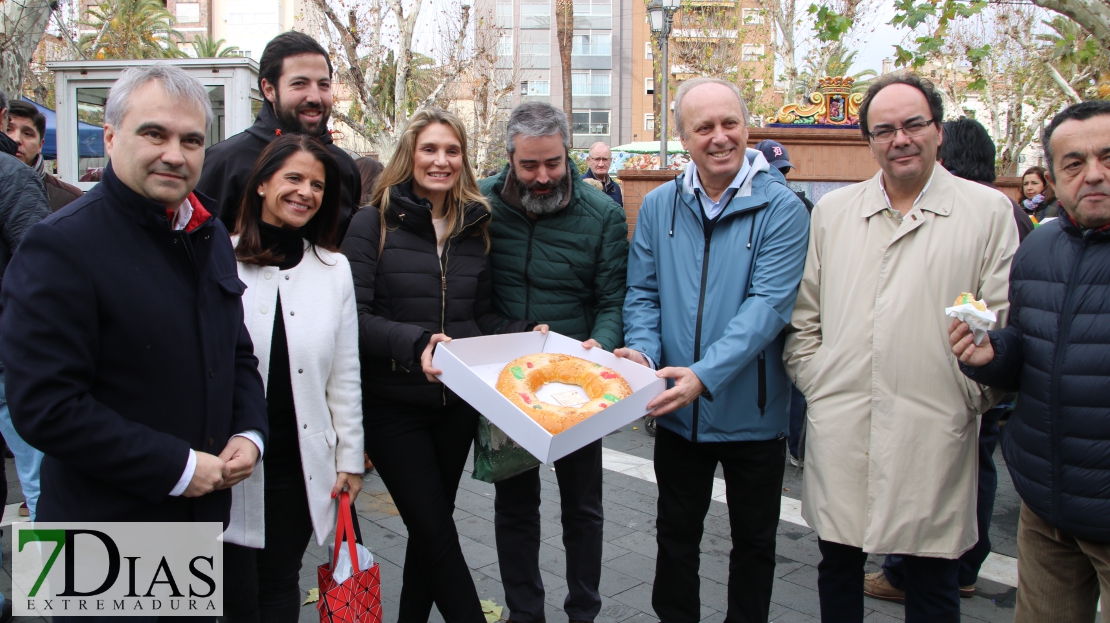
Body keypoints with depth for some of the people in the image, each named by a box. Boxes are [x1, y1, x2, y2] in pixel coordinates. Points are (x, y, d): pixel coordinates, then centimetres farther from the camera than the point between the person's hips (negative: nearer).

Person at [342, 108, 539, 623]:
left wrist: (525, 333, -7)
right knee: (434, 529, -2)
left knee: (432, 524, 16)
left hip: (458, 402, 5)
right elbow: (355, 316, -14)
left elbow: (482, 315, 11)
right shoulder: (374, 223, -7)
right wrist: (413, 342, -29)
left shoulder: (476, 227, 8)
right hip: (392, 403, -4)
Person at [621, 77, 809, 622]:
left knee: (754, 541, 17)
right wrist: (642, 351, -19)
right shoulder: (658, 206, 0)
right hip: (677, 411, 3)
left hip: (753, 412, -3)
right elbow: (643, 293, 1)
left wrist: (705, 374, -31)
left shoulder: (781, 209, -12)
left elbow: (767, 305, -21)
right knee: (676, 535, 19)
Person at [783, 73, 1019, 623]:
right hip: (838, 430, 2)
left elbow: (1006, 325, 1)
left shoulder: (989, 211, 3)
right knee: (838, 567, 15)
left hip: (934, 433, -2)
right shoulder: (832, 211, 10)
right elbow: (804, 315, 12)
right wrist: (815, 384, 4)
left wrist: (974, 397, -6)